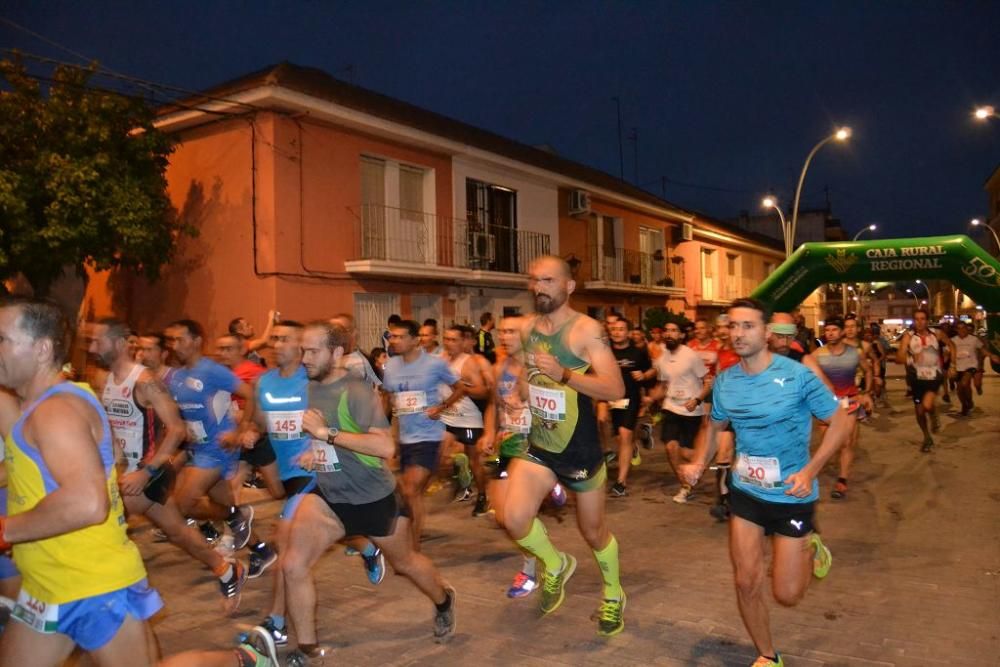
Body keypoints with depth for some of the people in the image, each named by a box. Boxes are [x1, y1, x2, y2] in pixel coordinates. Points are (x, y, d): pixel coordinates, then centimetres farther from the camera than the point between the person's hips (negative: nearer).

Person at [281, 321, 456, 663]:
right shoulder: (308, 389, 0)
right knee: (293, 565, -11)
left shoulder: (356, 392, -22)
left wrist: (327, 433, -33)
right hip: (327, 495, 5)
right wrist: (311, 453, 2)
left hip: (374, 497, -5)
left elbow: (385, 446, -34)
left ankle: (443, 601, 49)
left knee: (405, 562, 17)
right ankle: (307, 649, 8)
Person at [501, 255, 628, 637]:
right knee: (514, 519, -16)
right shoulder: (527, 328, 1)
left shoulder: (587, 330, -17)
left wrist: (564, 374, -37)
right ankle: (555, 565, 17)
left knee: (593, 531, 12)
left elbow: (616, 390, -26)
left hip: (580, 450, -4)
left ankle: (613, 595, 43)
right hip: (537, 447, 4)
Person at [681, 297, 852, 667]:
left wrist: (809, 471, -22)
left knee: (786, 594, 3)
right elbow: (714, 426, 13)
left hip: (792, 495, -4)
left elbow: (841, 422, -11)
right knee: (746, 583, 7)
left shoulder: (797, 375, -18)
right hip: (745, 491, 4)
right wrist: (699, 462, -5)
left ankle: (809, 548, 35)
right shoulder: (724, 381, -5)